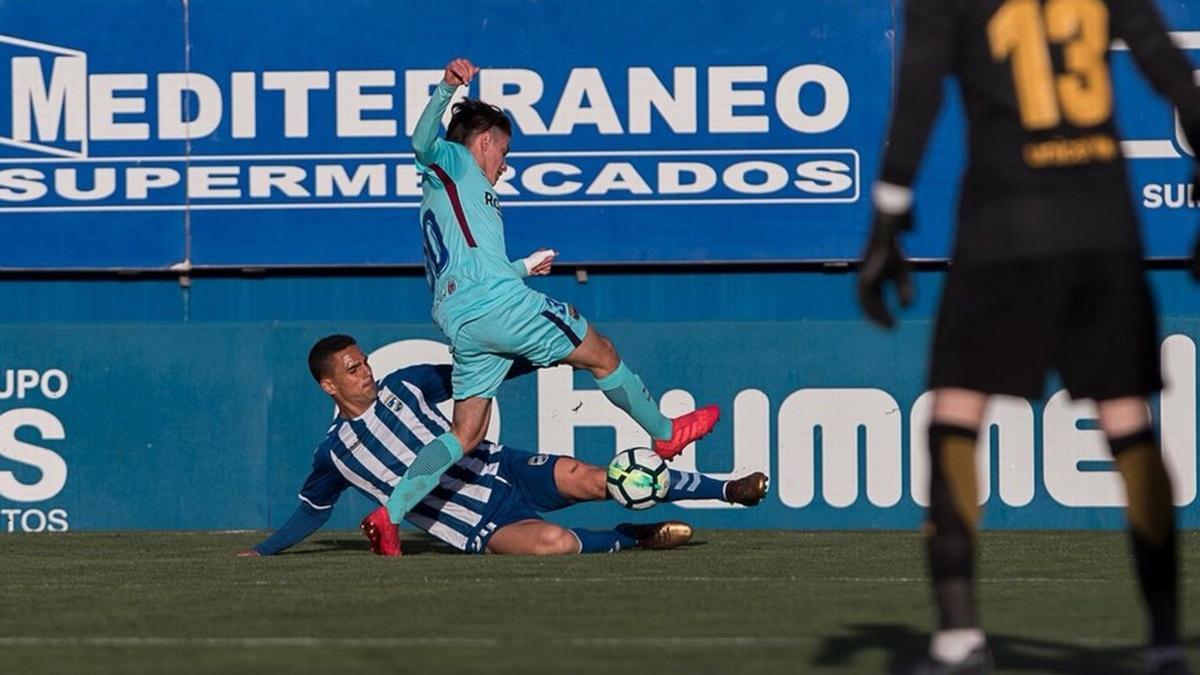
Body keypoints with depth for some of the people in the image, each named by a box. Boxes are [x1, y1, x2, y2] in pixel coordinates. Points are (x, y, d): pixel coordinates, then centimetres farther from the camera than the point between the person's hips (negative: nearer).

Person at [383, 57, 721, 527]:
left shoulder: (445, 189, 32)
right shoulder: (454, 162, 7)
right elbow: (423, 143, -18)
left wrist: (522, 267, 48)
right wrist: (447, 88, -32)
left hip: (461, 326, 9)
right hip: (501, 305, -9)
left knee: (465, 434, 3)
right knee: (601, 355, 10)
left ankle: (390, 513, -11)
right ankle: (664, 434, 27)